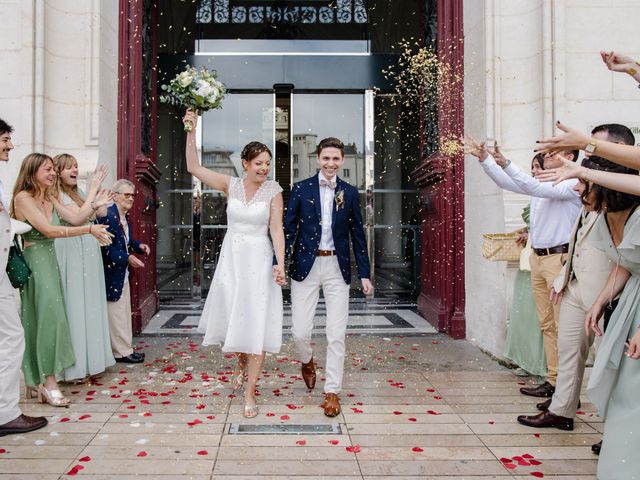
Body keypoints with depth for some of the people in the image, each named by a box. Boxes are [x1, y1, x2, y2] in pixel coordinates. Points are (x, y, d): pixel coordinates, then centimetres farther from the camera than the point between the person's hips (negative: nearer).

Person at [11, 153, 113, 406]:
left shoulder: (50, 199, 15)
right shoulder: (23, 198, -9)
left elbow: (76, 217, 6)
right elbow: (49, 230, -17)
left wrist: (94, 198, 1)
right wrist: (89, 230, -19)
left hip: (49, 261, 7)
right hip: (33, 262, -7)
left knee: (48, 317, 7)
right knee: (46, 316, -9)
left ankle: (37, 380, 16)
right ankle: (48, 381, -4)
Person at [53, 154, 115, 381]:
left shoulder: (78, 193, 14)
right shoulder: (58, 195, -8)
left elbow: (102, 212, 9)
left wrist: (97, 187, 5)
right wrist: (93, 190, -17)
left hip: (88, 254, 8)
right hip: (71, 254, -8)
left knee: (90, 305, 12)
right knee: (75, 305, -4)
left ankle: (90, 359, 22)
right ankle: (75, 365, 4)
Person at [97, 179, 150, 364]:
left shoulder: (124, 216, 10)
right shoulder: (107, 216, -20)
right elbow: (105, 247, -24)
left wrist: (139, 246, 2)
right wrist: (127, 258, -25)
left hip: (123, 274, 10)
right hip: (112, 274, -10)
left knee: (124, 314, 16)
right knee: (116, 314, 1)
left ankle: (124, 349, 27)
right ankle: (122, 352, 11)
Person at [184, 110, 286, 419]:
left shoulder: (273, 190, -4)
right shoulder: (231, 185, 3)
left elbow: (276, 229, -8)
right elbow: (193, 168, 1)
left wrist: (280, 264, -19)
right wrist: (191, 131, -5)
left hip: (259, 259, -3)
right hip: (231, 257, 3)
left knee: (256, 323, -3)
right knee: (231, 316, 13)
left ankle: (249, 392, 6)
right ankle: (242, 363, 43)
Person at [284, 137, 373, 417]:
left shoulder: (350, 193, 6)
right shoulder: (301, 189, 2)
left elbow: (357, 234, 8)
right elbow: (288, 229, 0)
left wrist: (364, 274, 4)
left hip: (337, 267, 1)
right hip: (306, 265, -1)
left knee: (336, 334, 2)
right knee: (300, 331, -1)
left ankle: (332, 392, 17)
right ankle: (307, 361, 34)